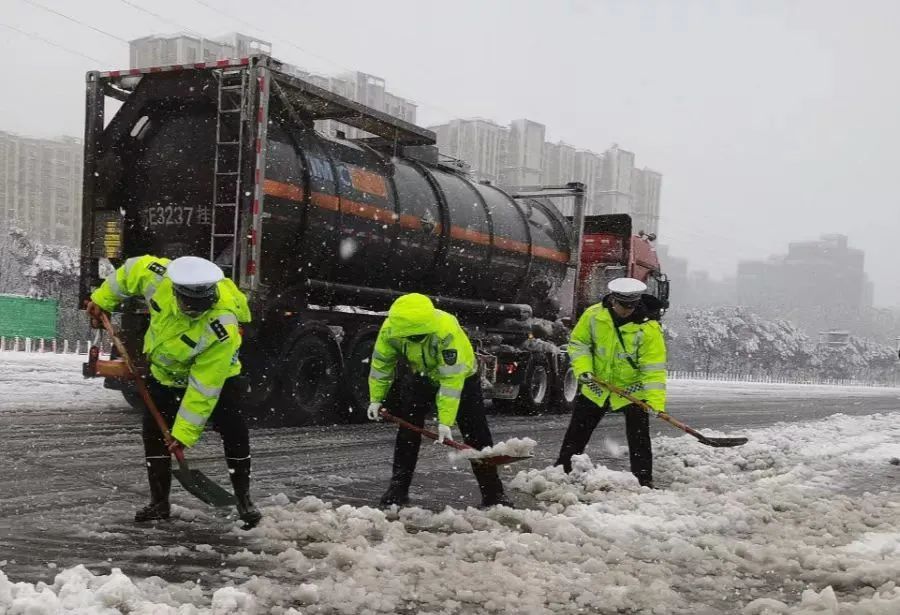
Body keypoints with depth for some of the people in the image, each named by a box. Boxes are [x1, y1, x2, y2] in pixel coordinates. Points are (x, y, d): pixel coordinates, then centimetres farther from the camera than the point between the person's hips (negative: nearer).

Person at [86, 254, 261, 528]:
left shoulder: (222, 329, -41)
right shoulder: (161, 277, -33)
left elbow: (203, 387, -37)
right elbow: (133, 269, -8)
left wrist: (185, 432, -33)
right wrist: (102, 300, 0)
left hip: (214, 372, -4)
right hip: (165, 371, 4)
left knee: (233, 430, -13)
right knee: (154, 431, 0)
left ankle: (243, 499, 2)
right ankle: (159, 502, 12)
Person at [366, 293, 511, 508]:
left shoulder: (447, 331, -42)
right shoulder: (391, 328, -28)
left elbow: (451, 380, -39)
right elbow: (381, 363, -8)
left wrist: (445, 421, -38)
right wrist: (376, 398, -4)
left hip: (460, 376, -4)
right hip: (420, 376, 4)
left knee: (476, 434, -5)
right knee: (408, 429, -4)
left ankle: (493, 493, 1)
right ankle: (398, 487, 6)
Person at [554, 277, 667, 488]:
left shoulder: (648, 327, -22)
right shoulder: (594, 315, -13)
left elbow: (654, 367, -23)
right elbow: (578, 342, 0)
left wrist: (656, 400, -32)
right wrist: (583, 368, -16)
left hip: (632, 389, -3)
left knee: (639, 438, -2)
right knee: (577, 432, 12)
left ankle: (644, 480, 10)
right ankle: (562, 470, 26)